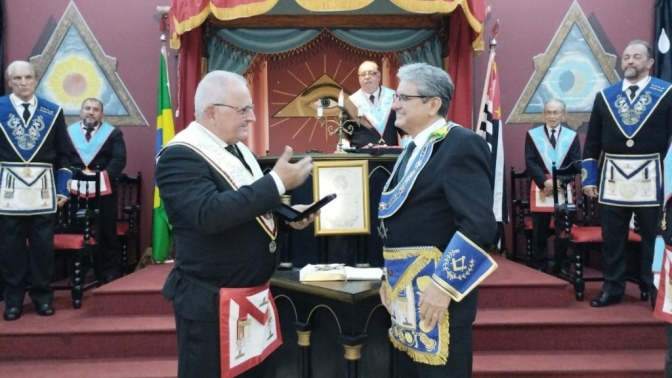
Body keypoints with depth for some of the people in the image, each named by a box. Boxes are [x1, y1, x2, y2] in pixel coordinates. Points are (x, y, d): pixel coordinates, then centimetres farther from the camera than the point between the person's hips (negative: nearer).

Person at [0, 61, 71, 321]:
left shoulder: (53, 112, 4)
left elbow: (63, 154, 7)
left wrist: (63, 188, 2)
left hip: (43, 187, 1)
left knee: (43, 245, 6)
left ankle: (42, 296, 19)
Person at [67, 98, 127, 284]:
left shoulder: (113, 133, 4)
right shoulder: (68, 132, 10)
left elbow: (119, 160, -7)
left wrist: (103, 176, -21)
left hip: (104, 191, -1)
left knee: (107, 233, 5)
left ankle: (109, 273, 14)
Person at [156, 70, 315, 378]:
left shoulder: (237, 148, 10)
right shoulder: (180, 156, -18)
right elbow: (210, 214, -33)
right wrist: (277, 182, -30)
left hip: (253, 294, 9)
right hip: (211, 301, -8)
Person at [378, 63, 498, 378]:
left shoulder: (461, 144, -14)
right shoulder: (413, 149, 14)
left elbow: (479, 224, -23)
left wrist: (444, 286, -22)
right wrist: (391, 277, 17)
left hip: (436, 292, -9)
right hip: (406, 291, 9)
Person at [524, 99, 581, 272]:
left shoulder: (572, 136, 7)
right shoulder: (532, 134, 5)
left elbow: (576, 164, 1)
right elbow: (530, 162, -3)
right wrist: (545, 181, -15)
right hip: (540, 188, 0)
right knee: (539, 232, 3)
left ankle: (563, 267, 18)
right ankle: (540, 267, 14)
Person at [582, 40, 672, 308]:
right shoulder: (605, 96, 7)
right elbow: (592, 141, 9)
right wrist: (589, 177, 5)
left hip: (649, 177, -2)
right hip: (613, 177, 2)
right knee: (612, 238, 8)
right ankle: (612, 288, 20)